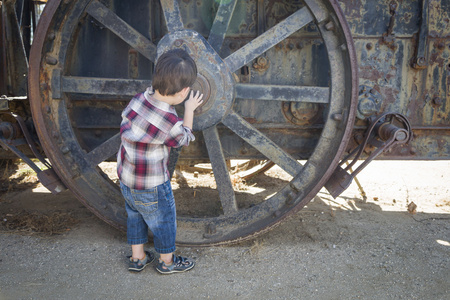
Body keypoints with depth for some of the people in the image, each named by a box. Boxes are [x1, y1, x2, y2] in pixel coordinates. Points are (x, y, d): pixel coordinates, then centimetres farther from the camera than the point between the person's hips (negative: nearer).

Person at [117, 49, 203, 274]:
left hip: (126, 178, 7)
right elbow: (184, 139, -7)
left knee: (135, 217, 27)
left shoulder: (137, 100, -12)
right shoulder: (171, 122, -29)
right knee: (163, 222, 17)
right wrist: (189, 110, 6)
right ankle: (167, 262, 38)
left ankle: (137, 258, 44)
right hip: (151, 187, -7)